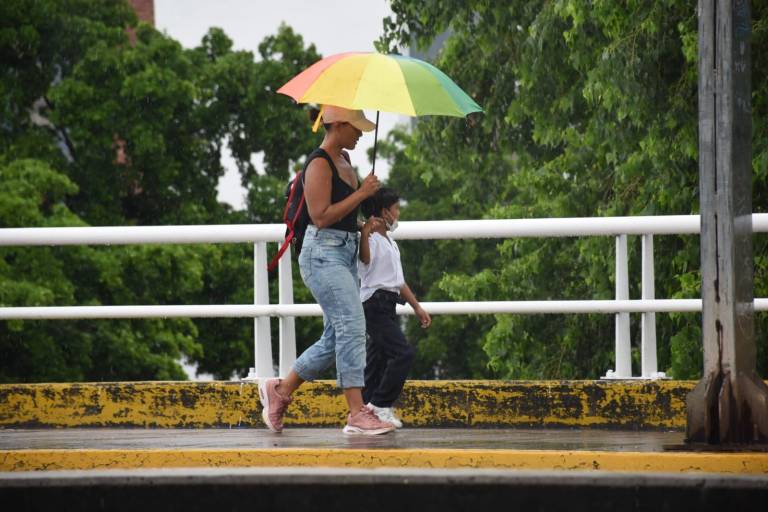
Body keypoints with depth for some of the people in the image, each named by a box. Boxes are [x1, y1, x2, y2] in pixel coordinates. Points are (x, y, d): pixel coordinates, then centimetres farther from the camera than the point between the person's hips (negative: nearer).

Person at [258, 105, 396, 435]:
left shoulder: (344, 160, 16)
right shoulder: (319, 164, -12)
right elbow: (321, 217, -20)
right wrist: (361, 194, -17)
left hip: (346, 253, 10)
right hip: (324, 254, -10)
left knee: (335, 337, 10)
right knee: (352, 327, -16)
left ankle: (280, 390, 22)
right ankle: (357, 414, -17)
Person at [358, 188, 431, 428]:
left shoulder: (390, 243, 21)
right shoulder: (371, 239, -11)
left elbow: (398, 280, 27)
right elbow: (365, 258, -34)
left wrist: (417, 307, 29)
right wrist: (364, 234, -50)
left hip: (387, 306, 10)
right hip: (375, 304, -10)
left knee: (378, 359, 9)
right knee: (403, 353, -17)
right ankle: (380, 405, -13)